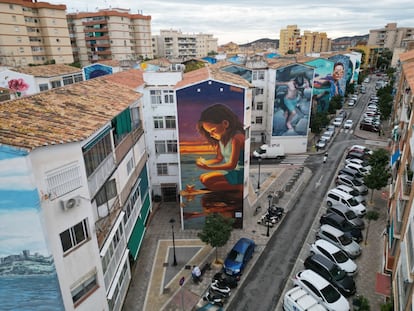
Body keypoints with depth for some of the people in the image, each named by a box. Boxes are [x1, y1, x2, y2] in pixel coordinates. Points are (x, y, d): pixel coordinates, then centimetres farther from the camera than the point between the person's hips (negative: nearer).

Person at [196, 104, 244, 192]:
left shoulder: (236, 138, -24)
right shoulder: (221, 137, 3)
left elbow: (232, 164, -24)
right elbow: (219, 158, 11)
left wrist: (209, 167, -28)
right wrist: (204, 162, -7)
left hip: (239, 171, -10)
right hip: (230, 170, 10)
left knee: (207, 181, -17)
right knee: (202, 178, 6)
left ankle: (240, 187, -13)